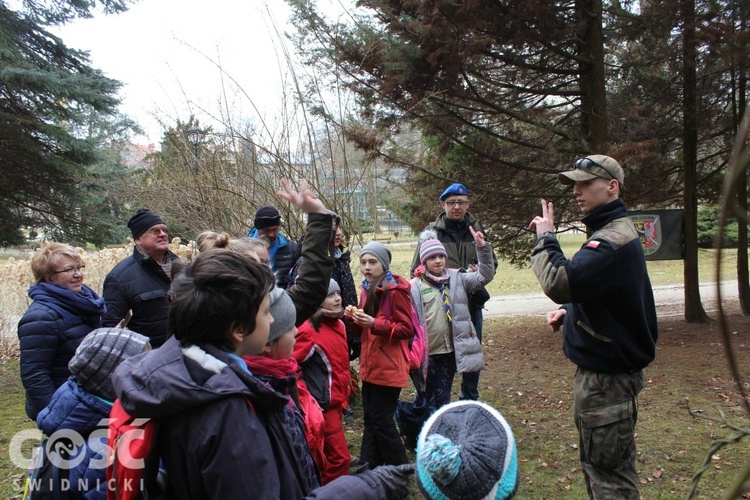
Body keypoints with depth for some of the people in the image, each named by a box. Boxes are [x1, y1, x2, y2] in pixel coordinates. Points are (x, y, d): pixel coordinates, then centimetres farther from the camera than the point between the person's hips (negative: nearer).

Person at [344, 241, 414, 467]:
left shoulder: (395, 290, -13)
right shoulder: (368, 289, 12)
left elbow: (407, 329, -15)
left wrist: (374, 323, -25)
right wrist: (355, 318, -2)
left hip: (389, 366, -8)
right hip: (370, 364, 8)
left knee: (382, 420, -1)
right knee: (370, 418, 14)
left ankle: (399, 470, 15)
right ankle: (369, 466, 25)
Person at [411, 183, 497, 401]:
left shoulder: (477, 230, 4)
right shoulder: (432, 232, -5)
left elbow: (492, 262, 13)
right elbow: (417, 271, -1)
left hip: (472, 303, 3)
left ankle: (470, 399, 34)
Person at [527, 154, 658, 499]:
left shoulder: (613, 240, -22)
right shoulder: (613, 231, 13)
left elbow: (559, 283, -33)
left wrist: (545, 237, -18)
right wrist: (568, 311, 6)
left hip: (607, 376, -11)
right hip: (602, 369, 11)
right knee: (598, 462, 22)